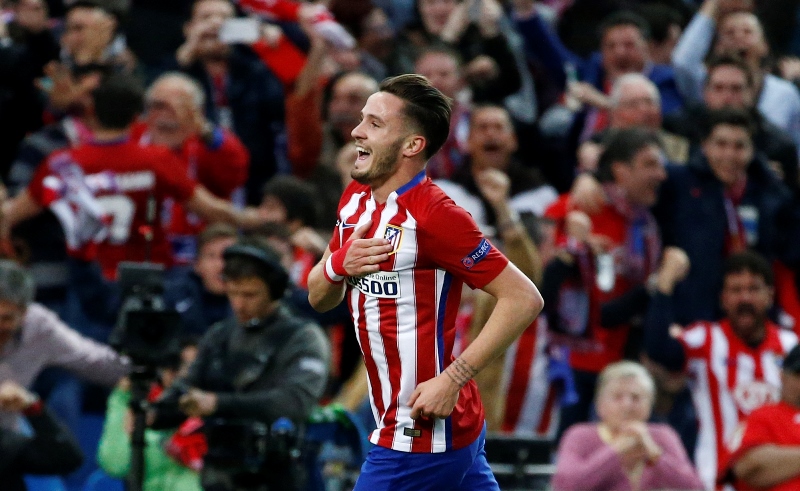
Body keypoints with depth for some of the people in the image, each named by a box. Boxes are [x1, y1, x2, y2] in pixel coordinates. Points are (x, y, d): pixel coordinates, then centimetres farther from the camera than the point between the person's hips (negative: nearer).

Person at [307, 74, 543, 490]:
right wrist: (337, 265, -9)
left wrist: (451, 380, -25)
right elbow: (319, 299, 14)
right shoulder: (355, 199, 6)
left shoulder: (433, 216, -20)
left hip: (421, 435, -8)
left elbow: (524, 299, -22)